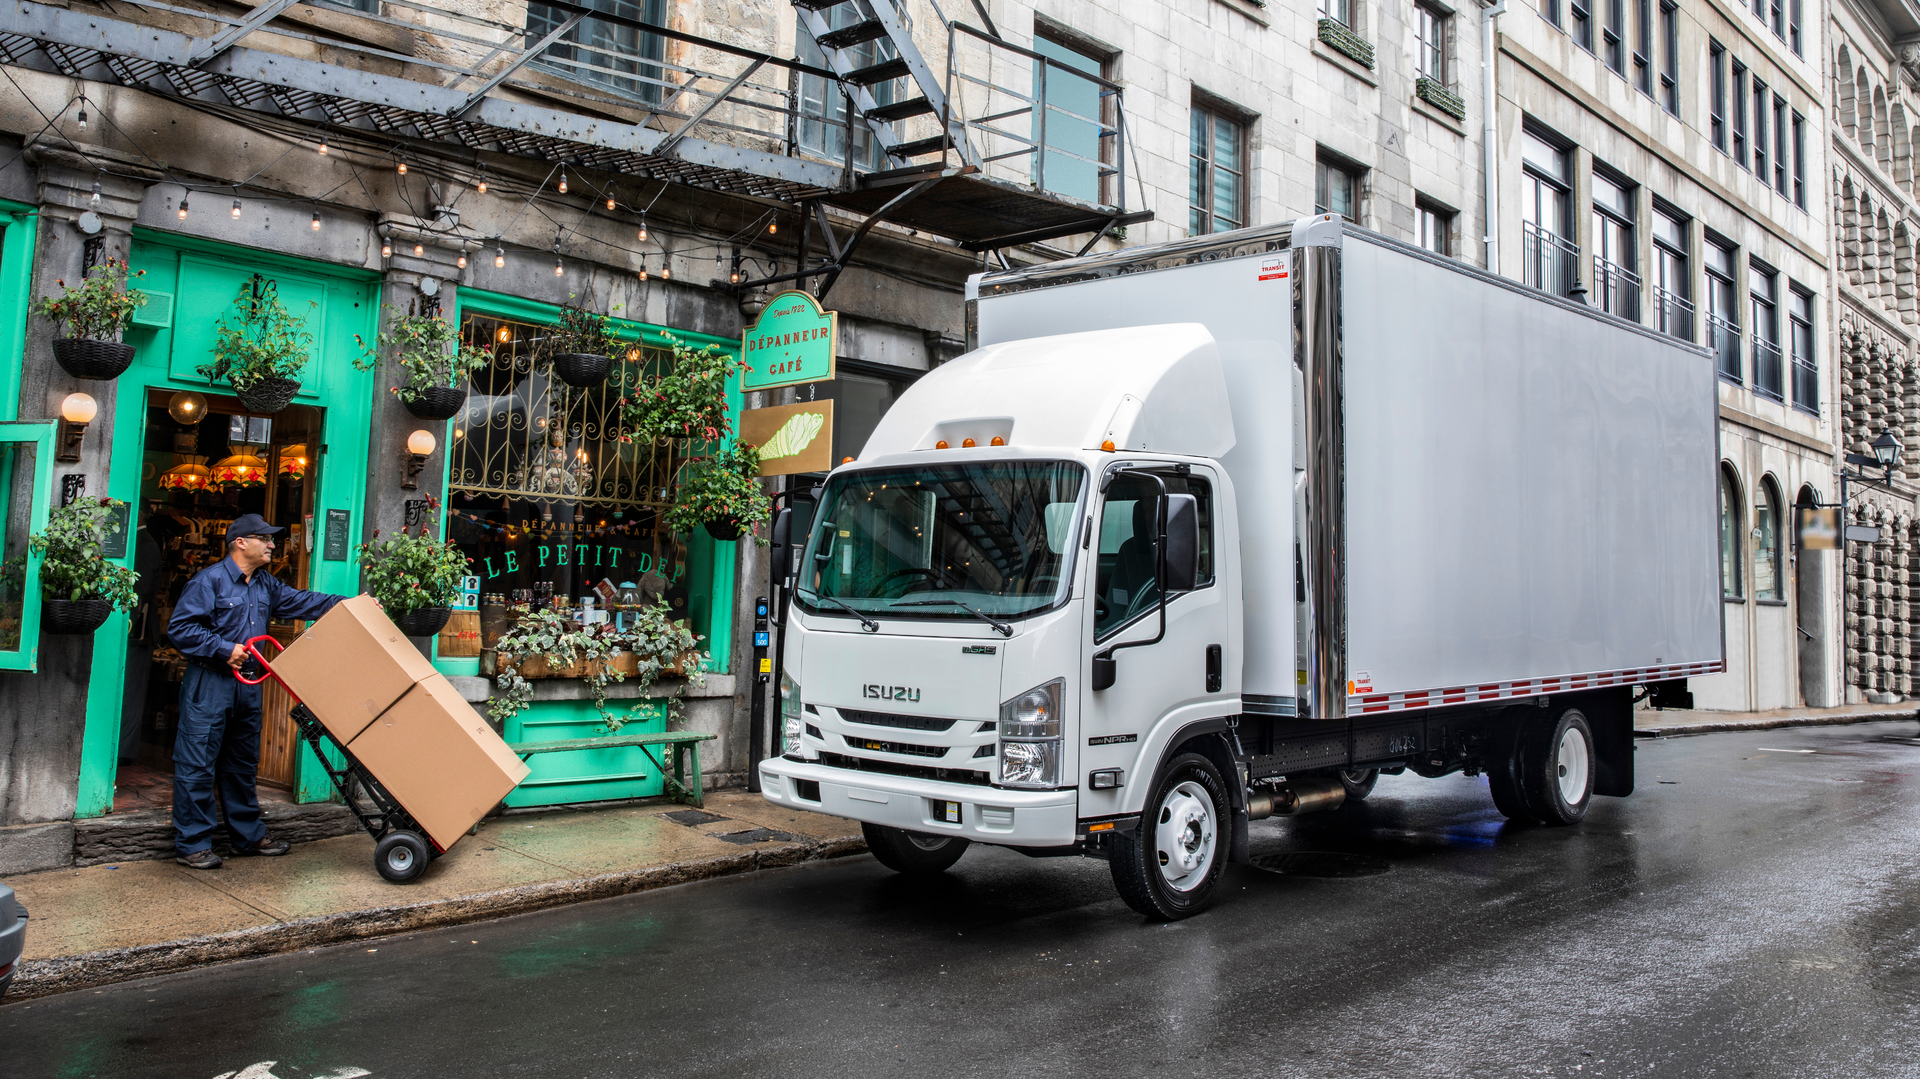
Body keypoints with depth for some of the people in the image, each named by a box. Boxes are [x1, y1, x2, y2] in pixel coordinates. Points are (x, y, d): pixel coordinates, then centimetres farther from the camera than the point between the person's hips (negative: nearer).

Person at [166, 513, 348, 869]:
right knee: (198, 766, -2)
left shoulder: (266, 585, 13)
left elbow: (301, 601, 19)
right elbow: (180, 627, -15)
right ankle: (192, 843, 5)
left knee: (242, 764, 16)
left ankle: (249, 835, 25)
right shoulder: (210, 580, -11)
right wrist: (224, 649, -17)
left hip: (246, 686, 8)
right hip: (208, 684, -8)